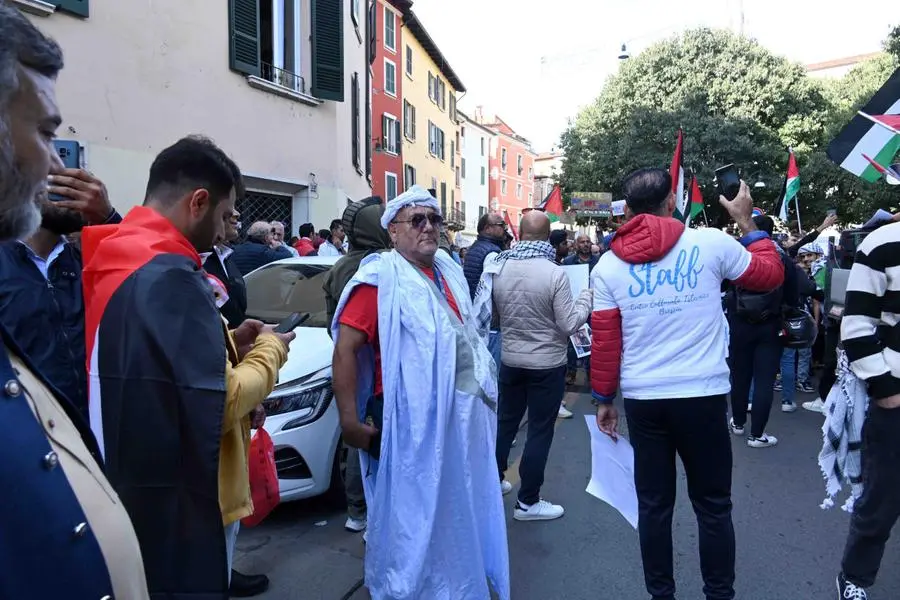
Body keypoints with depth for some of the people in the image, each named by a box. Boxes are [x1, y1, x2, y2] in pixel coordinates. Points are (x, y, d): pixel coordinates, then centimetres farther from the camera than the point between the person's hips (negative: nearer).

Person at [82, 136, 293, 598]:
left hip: (132, 490, 10)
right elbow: (217, 406, -24)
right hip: (178, 505, -10)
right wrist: (269, 351, -8)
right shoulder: (171, 275, -23)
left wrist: (227, 343, 6)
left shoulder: (114, 261, 7)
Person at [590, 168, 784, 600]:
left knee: (654, 504, 14)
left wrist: (603, 398, 10)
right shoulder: (710, 244, -6)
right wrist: (746, 222, 20)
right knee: (713, 505, 14)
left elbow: (604, 342, -1)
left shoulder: (608, 265, -1)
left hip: (641, 399, 2)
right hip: (703, 396, -1)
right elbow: (771, 275, 10)